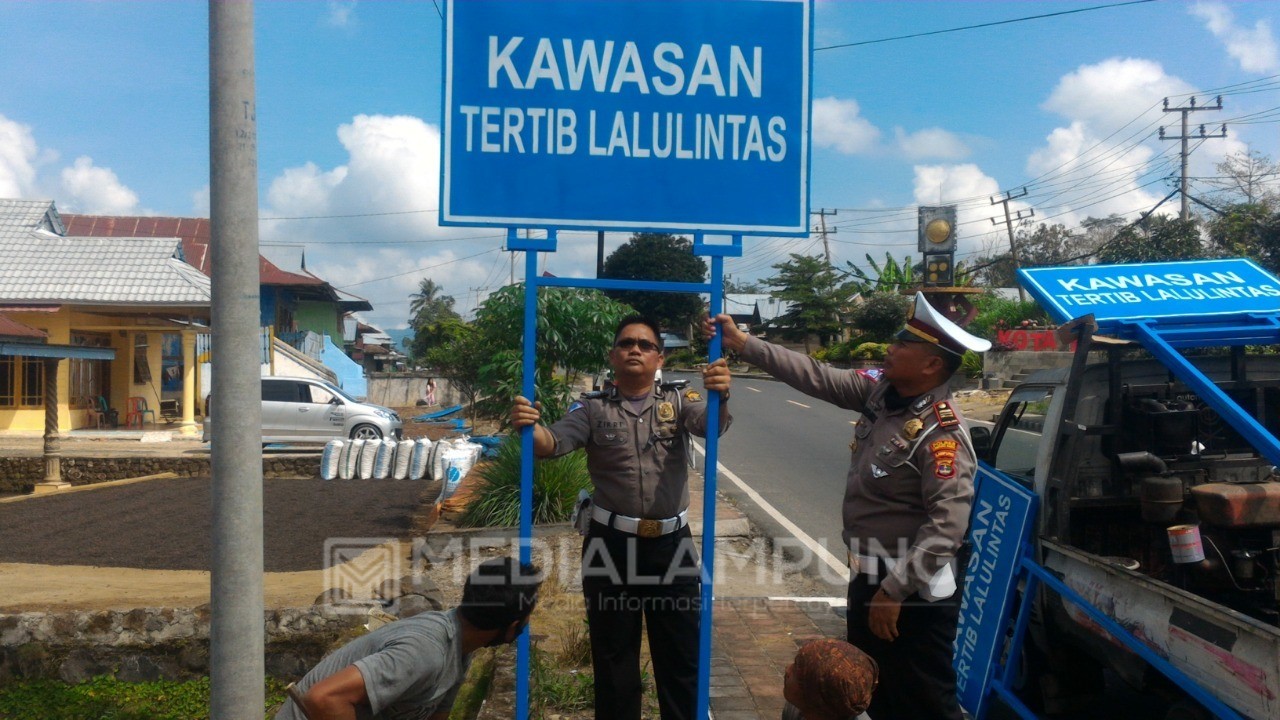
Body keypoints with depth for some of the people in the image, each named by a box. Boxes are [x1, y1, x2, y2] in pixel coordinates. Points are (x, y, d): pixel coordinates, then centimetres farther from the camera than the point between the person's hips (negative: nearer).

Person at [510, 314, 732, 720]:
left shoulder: (678, 401, 4)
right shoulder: (593, 409, 1)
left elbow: (712, 424, -15)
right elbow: (555, 442, -13)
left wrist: (720, 396, -38)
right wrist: (529, 427, -36)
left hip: (671, 545, 1)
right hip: (611, 545, 0)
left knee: (681, 654, 12)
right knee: (613, 654, 13)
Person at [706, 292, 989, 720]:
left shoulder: (943, 434, -24)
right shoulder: (880, 390, 0)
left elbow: (948, 525, -28)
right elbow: (816, 377, 4)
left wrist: (894, 591, -25)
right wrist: (741, 343, 1)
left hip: (914, 589, -9)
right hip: (868, 575, 9)